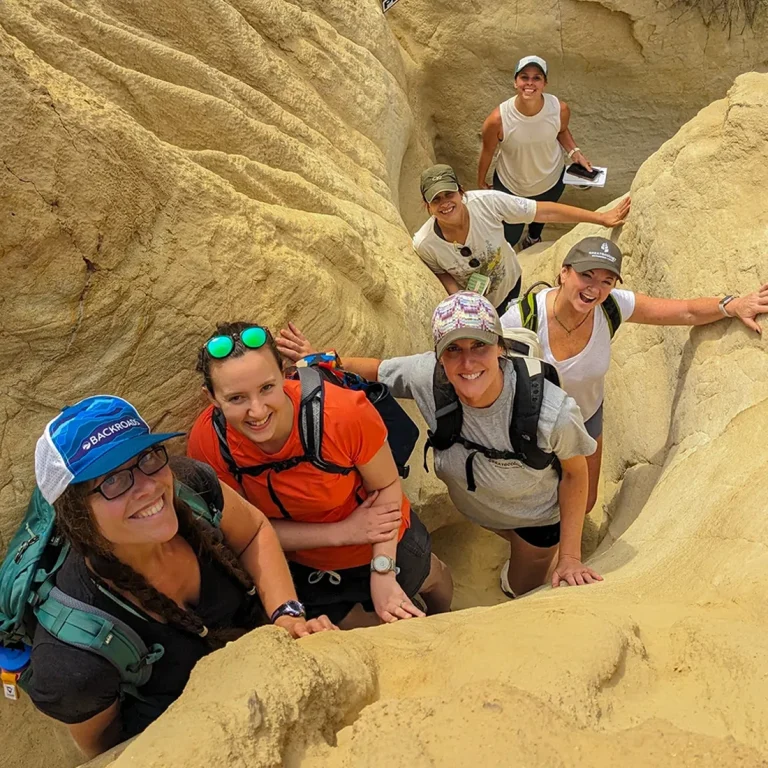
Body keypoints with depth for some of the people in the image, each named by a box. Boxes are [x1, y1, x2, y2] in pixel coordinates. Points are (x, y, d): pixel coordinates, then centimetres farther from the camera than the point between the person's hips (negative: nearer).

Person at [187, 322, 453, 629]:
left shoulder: (344, 411, -38)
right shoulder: (207, 442, -31)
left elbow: (386, 485, -21)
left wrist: (382, 573, -26)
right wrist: (342, 532, -27)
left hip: (385, 542, 0)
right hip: (304, 565, 1)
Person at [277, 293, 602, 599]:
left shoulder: (554, 412, -40)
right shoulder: (427, 375, -34)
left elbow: (575, 473, -20)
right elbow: (377, 369, -11)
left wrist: (569, 556, -16)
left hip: (536, 515, -2)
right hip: (472, 505, 3)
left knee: (522, 591, 23)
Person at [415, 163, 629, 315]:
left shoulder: (487, 202, -35)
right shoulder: (424, 244, -33)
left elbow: (546, 212, -29)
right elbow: (441, 272, -11)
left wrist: (602, 218, -26)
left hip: (509, 286, 2)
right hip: (471, 303, -1)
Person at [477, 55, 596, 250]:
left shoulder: (560, 109, -27)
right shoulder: (498, 119, -33)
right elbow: (488, 151, -14)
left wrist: (574, 152, -19)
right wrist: (481, 181, 1)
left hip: (550, 182, 3)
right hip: (510, 186, -3)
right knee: (508, 240, 11)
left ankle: (533, 239, 70)